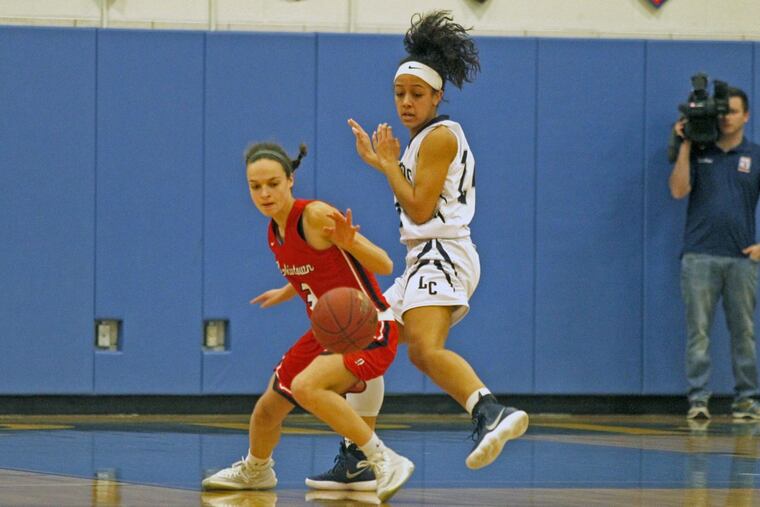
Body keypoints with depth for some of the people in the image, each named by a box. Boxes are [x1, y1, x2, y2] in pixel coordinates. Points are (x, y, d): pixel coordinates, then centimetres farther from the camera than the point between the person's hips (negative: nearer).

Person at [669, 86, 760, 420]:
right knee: (698, 330, -4)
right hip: (700, 255, -1)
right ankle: (698, 399, -4)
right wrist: (685, 145, -8)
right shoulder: (698, 153, 8)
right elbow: (678, 190, -6)